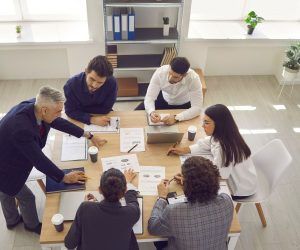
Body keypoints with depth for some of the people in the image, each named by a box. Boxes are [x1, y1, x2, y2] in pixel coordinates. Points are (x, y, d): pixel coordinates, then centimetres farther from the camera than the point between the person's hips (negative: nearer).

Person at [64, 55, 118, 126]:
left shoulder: (112, 83, -26)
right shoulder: (71, 84, -24)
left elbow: (105, 109, -16)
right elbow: (70, 111, -18)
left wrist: (80, 108, -16)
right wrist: (91, 119, -32)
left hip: (101, 117, 1)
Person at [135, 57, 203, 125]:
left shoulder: (193, 78, -37)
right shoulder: (160, 72, -32)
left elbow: (197, 108, -36)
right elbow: (149, 97, -29)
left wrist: (176, 118, -49)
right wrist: (152, 112, -51)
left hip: (183, 106, -2)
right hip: (163, 99, 2)